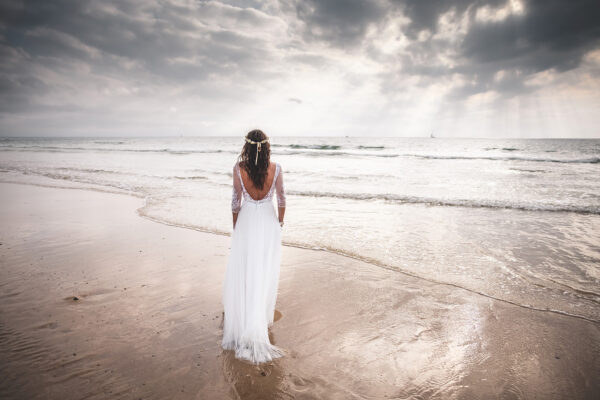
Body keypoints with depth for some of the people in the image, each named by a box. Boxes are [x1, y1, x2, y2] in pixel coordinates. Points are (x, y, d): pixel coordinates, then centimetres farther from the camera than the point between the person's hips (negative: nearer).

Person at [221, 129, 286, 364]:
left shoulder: (239, 168, -14)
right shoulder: (275, 169, -12)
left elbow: (236, 201, -5)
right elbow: (281, 199, -2)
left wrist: (235, 227, 9)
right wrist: (280, 222, 15)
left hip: (247, 222, -1)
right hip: (269, 223, 1)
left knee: (241, 275, 11)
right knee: (266, 274, 13)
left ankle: (244, 323, 17)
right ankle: (263, 319, 27)